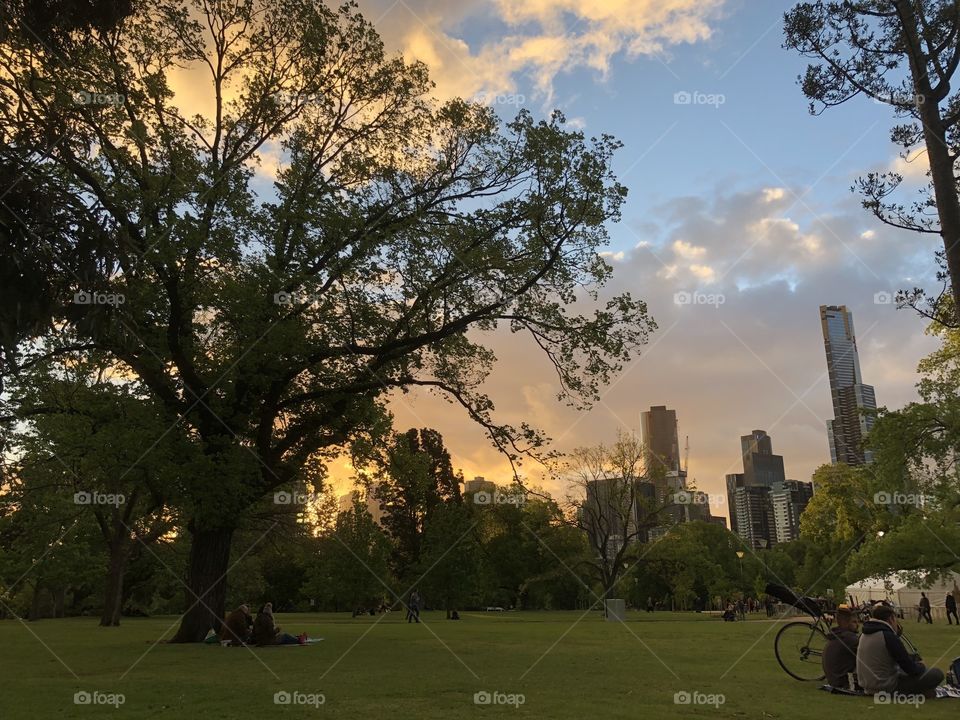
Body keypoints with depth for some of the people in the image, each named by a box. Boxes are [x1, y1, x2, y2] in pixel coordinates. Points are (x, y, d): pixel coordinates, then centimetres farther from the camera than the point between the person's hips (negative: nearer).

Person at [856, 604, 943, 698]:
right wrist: (921, 666, 6)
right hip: (887, 688, -8)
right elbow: (911, 669, -14)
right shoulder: (889, 636, -19)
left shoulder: (864, 635, 6)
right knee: (937, 674, -5)